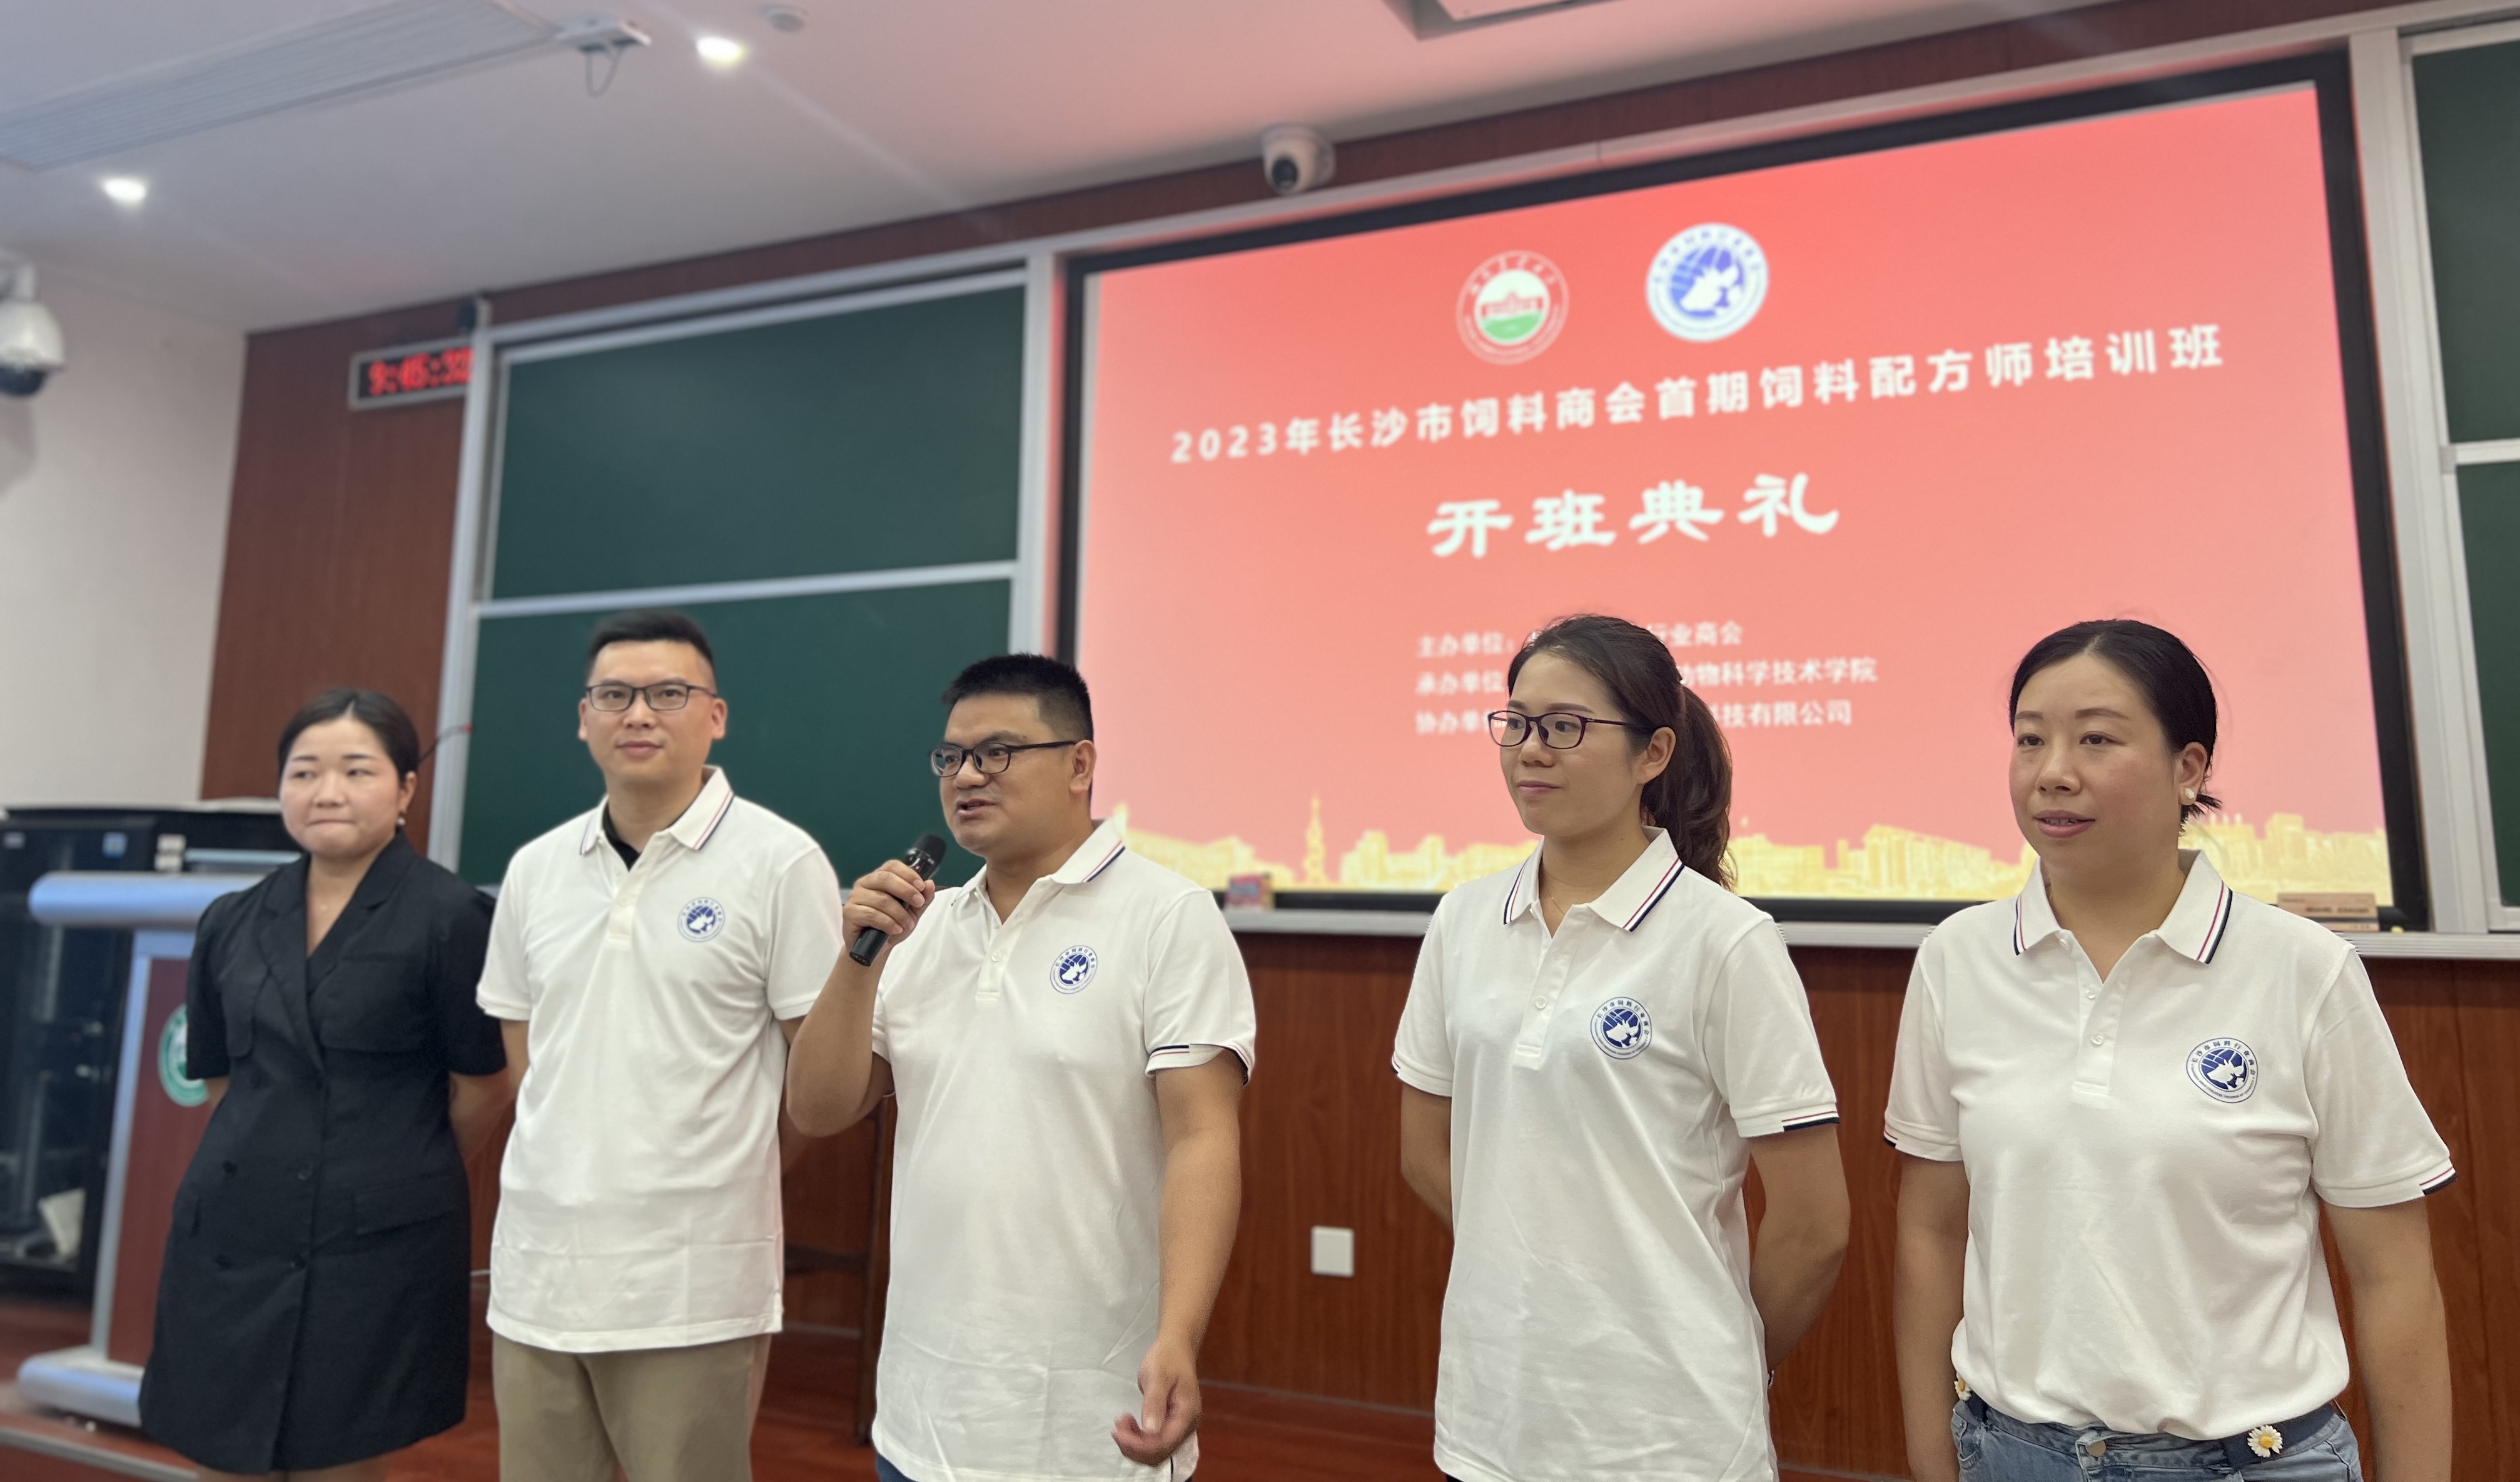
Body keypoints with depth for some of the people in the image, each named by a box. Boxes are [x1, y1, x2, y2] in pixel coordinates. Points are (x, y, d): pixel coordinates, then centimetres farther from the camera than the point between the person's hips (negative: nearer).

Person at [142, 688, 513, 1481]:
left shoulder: (449, 917, -10)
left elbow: (484, 1089, -4)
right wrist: (266, 1164, 12)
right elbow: (220, 1077, 15)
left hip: (378, 1246, -4)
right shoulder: (233, 921, 6)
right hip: (232, 1240, 5)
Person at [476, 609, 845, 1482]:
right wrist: (574, 1177, 9)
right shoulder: (535, 868, 9)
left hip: (693, 1287, -5)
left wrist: (732, 1179, 0)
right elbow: (526, 1057, 17)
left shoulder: (779, 862, -8)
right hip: (535, 1272, 5)